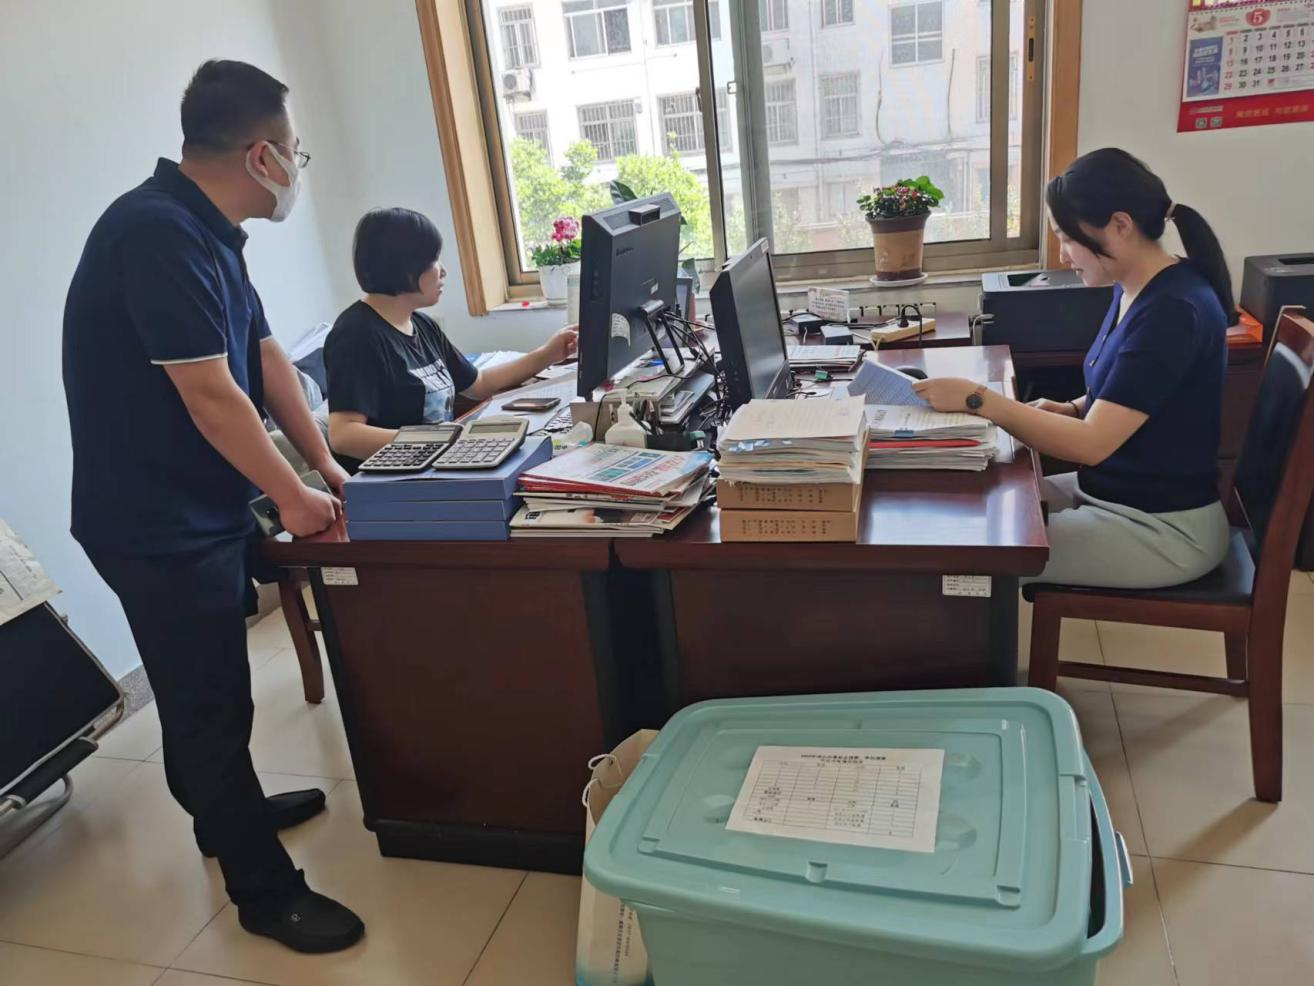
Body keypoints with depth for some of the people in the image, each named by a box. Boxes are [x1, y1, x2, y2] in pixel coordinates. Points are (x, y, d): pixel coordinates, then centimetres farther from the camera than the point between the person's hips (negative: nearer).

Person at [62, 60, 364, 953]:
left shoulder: (206, 233, 7)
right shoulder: (157, 234, -24)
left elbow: (266, 354, 8)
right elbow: (209, 394, -24)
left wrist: (324, 462, 3)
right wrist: (292, 495, -13)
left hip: (199, 511, 10)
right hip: (157, 526, -9)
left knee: (204, 686, 24)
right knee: (210, 702, 3)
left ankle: (226, 812, 46)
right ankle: (266, 892, 19)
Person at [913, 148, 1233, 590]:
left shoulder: (1173, 310, -25)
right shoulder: (1134, 289, 3)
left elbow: (1091, 444, -28)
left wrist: (977, 399, -27)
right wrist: (1072, 409, -2)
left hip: (1164, 527, -9)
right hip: (1111, 491, 9)